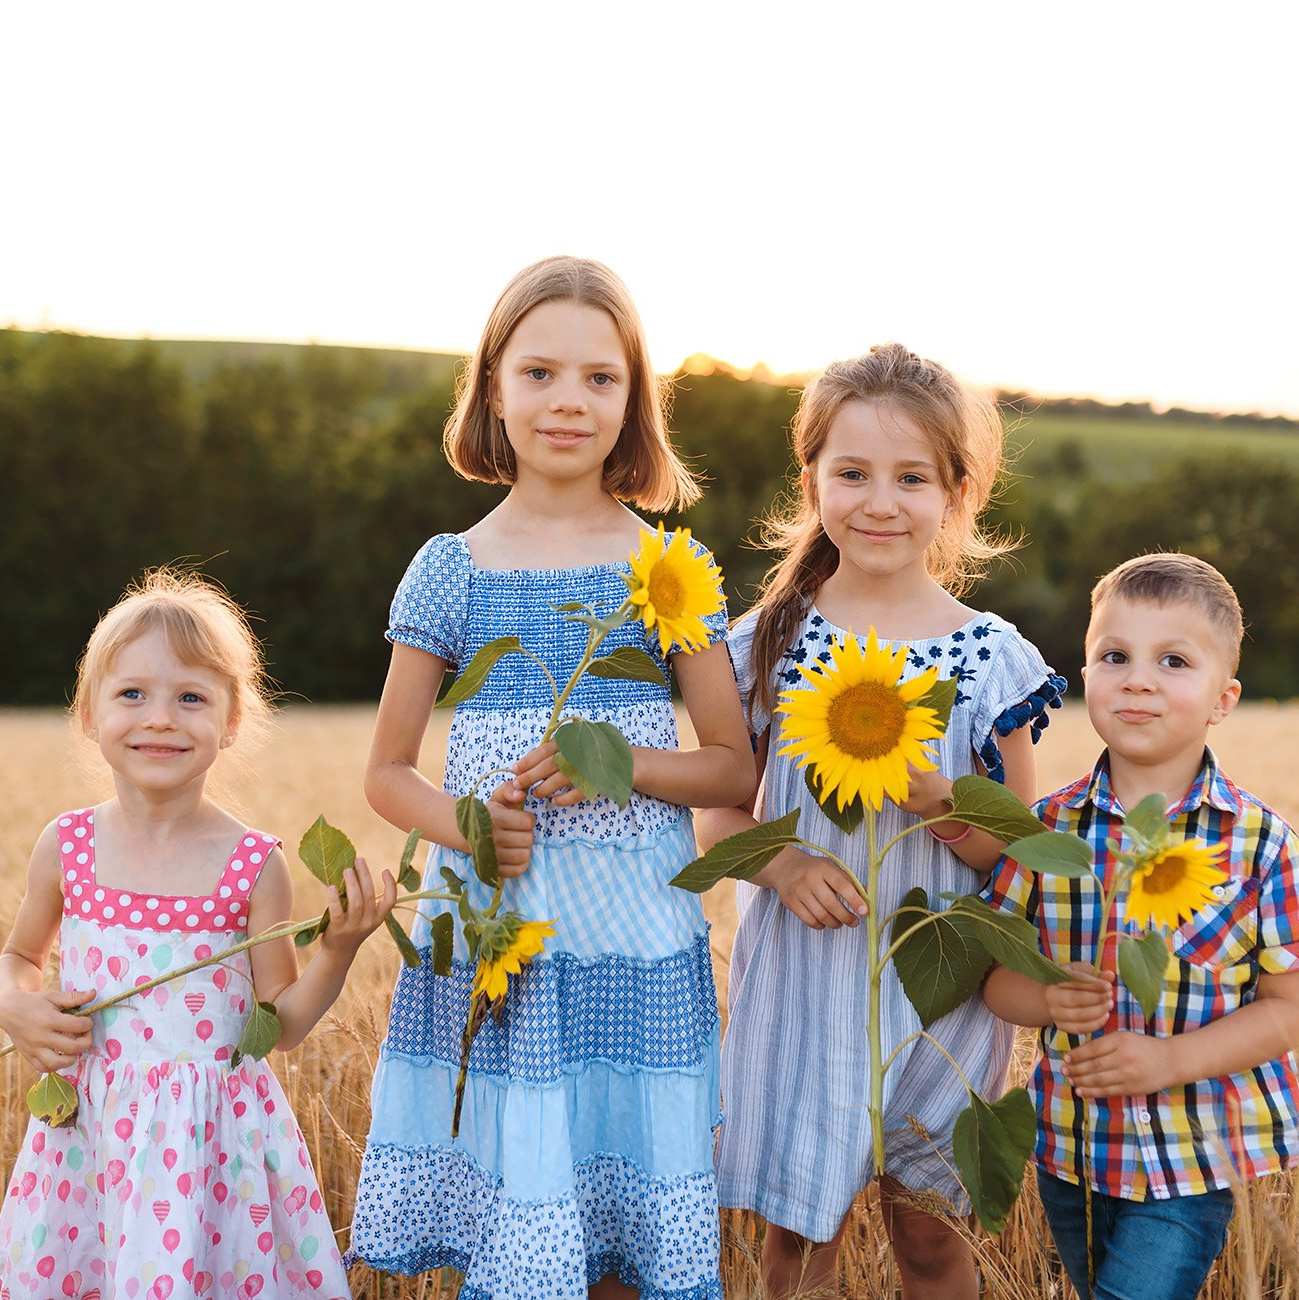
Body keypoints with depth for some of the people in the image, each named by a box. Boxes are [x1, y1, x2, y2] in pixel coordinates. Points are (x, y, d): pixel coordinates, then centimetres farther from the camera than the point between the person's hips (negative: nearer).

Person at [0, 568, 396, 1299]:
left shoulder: (253, 865, -9)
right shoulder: (67, 846, -2)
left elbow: (280, 1023, -2)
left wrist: (339, 950, -17)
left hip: (209, 1141, -3)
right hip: (85, 1130, 3)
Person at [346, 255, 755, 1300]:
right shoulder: (454, 567, 2)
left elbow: (737, 768, 3)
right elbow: (388, 771, 7)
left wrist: (623, 761, -14)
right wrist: (463, 824, -13)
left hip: (635, 936, 0)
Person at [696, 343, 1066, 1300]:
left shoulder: (991, 655, -5)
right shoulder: (768, 642, -2)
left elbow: (1019, 853, -1)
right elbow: (720, 817, 5)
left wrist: (931, 798, -20)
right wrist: (783, 862, -16)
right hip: (802, 976, 1)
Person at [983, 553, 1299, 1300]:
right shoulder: (1048, 828, -4)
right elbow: (994, 970, 2)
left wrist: (1171, 1059, -21)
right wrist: (1046, 999, -20)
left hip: (1194, 1154, -3)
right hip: (1070, 1148, 3)